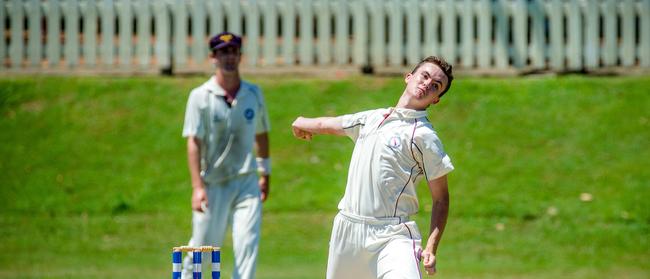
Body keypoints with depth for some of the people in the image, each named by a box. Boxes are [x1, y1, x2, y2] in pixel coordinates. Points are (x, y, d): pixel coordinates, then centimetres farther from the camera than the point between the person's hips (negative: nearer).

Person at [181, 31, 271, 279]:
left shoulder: (254, 94, 7)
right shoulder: (201, 97, -5)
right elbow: (193, 142, -11)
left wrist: (265, 174, 17)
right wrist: (198, 187, -19)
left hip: (247, 183, 2)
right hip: (213, 184, -2)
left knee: (247, 245, -10)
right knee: (202, 245, 3)